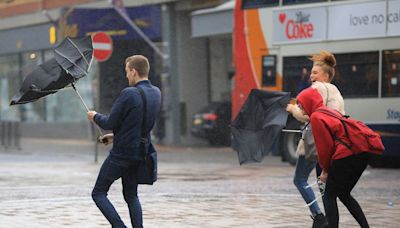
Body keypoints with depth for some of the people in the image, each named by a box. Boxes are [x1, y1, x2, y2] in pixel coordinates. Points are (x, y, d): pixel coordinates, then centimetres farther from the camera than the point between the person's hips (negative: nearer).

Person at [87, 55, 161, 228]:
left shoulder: (129, 94, -20)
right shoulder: (156, 93, 4)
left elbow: (109, 123, -15)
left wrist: (95, 117, 6)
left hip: (121, 154, -7)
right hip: (140, 154, 7)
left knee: (98, 193, 4)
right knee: (131, 195, 21)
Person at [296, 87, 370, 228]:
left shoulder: (316, 117, -4)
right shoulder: (330, 111, 23)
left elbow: (325, 146, -6)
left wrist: (325, 169, 10)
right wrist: (327, 168, 17)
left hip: (346, 156, -9)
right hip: (362, 154, 9)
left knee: (329, 196, 4)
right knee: (344, 194, 21)